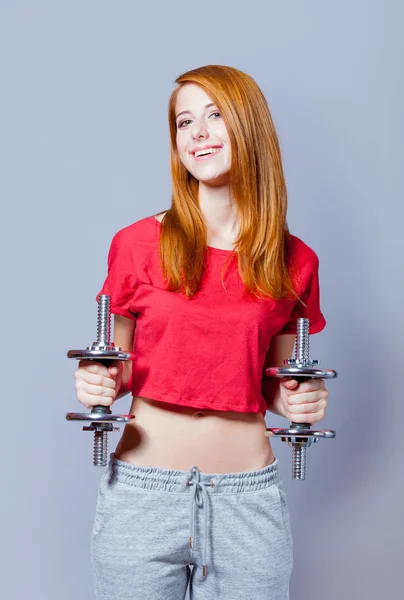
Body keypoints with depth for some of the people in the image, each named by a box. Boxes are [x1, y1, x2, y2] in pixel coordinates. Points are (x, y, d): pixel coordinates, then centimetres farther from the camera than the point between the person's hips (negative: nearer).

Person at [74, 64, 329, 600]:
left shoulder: (295, 261, 1)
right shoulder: (138, 244, -3)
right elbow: (116, 369, 7)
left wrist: (299, 402, -7)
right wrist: (99, 385, -13)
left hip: (250, 500, 1)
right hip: (140, 492, 0)